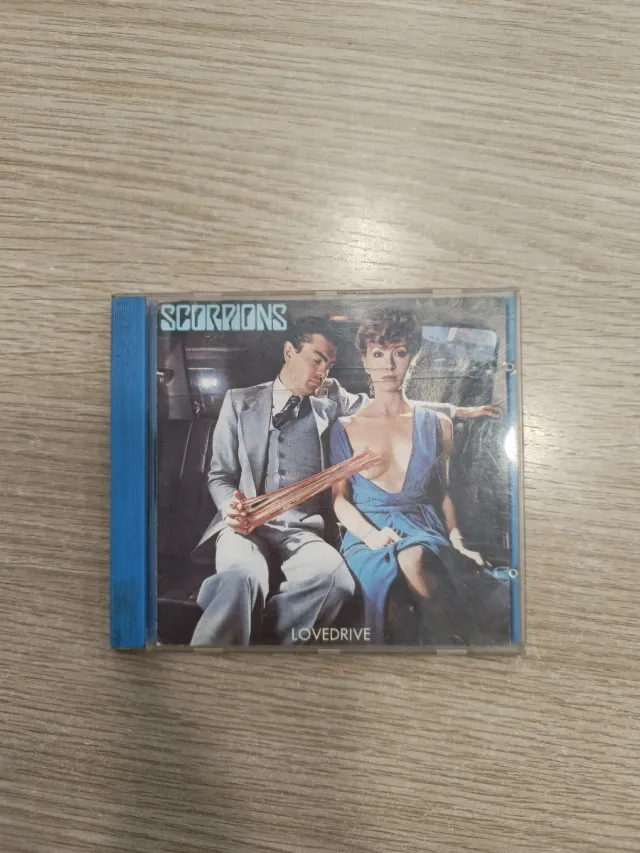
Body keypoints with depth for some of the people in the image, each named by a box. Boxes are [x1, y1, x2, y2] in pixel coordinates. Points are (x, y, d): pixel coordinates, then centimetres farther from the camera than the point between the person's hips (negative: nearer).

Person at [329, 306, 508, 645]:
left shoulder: (437, 424, 15)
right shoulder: (345, 428, 10)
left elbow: (442, 492, 18)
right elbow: (338, 498, 4)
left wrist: (457, 541, 0)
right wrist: (371, 535, -15)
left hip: (425, 531, 1)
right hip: (367, 537, 0)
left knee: (415, 559, -39)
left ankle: (444, 636, -21)